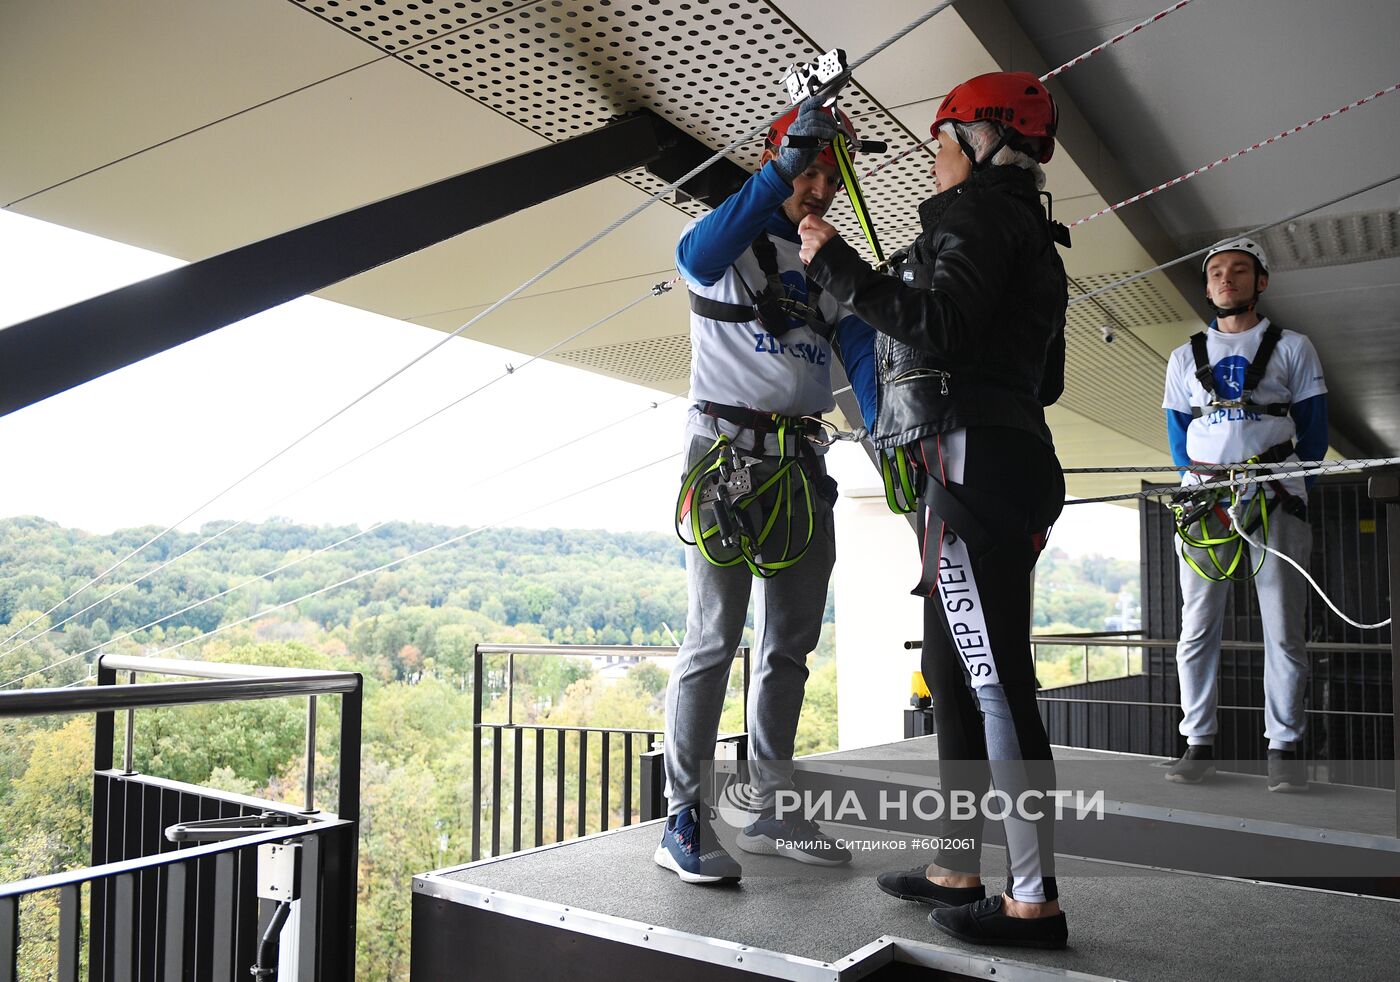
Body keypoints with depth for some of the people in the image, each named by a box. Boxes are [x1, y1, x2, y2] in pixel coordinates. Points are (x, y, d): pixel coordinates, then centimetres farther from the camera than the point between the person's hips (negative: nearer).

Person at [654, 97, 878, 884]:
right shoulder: (735, 241, 3)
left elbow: (865, 357, 7)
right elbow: (699, 256, -23)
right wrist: (784, 168, -28)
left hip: (803, 464, 6)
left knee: (790, 645, 7)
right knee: (716, 638, -10)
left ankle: (771, 812, 17)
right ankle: (686, 820, -4)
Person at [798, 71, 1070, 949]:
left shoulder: (979, 211, -3)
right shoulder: (1031, 234, 25)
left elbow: (942, 326, -20)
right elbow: (1045, 380, 23)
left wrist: (838, 267, -14)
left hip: (972, 464, -10)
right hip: (1008, 465, 10)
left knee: (996, 679, -8)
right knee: (955, 674, 12)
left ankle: (1036, 901, -1)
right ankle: (958, 869, 20)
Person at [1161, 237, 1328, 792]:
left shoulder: (1293, 348, 14)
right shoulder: (1185, 357, 19)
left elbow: (1314, 434, 10)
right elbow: (1178, 440, 15)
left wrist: (1287, 486, -3)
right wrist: (1207, 481, -1)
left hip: (1276, 499, -1)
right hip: (1204, 501, 2)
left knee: (1283, 627, -4)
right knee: (1198, 626, -2)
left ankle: (1284, 747, 4)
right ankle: (1198, 742, 3)